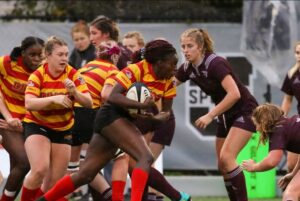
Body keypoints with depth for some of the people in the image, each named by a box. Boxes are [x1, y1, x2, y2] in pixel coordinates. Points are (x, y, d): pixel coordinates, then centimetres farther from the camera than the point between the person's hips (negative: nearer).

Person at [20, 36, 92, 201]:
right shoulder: (37, 76, -15)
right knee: (40, 169, -26)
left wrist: (74, 92, -34)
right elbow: (29, 103, -29)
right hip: (37, 126, -3)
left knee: (54, 181, 0)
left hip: (63, 129, 3)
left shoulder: (73, 75, -9)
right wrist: (54, 98, -42)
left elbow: (88, 103, -15)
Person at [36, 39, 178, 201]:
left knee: (85, 175, 7)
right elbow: (112, 96, -24)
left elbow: (166, 112, 8)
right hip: (112, 114, -8)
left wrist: (154, 118, -14)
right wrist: (142, 105, -31)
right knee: (146, 157, -25)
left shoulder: (168, 82, 4)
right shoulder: (137, 70, -17)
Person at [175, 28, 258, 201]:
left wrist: (210, 115, -30)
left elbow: (234, 94, -33)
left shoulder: (215, 64, -25)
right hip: (227, 116, 9)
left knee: (226, 157, -21)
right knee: (223, 165, 6)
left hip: (245, 112, -8)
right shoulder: (188, 68, -3)